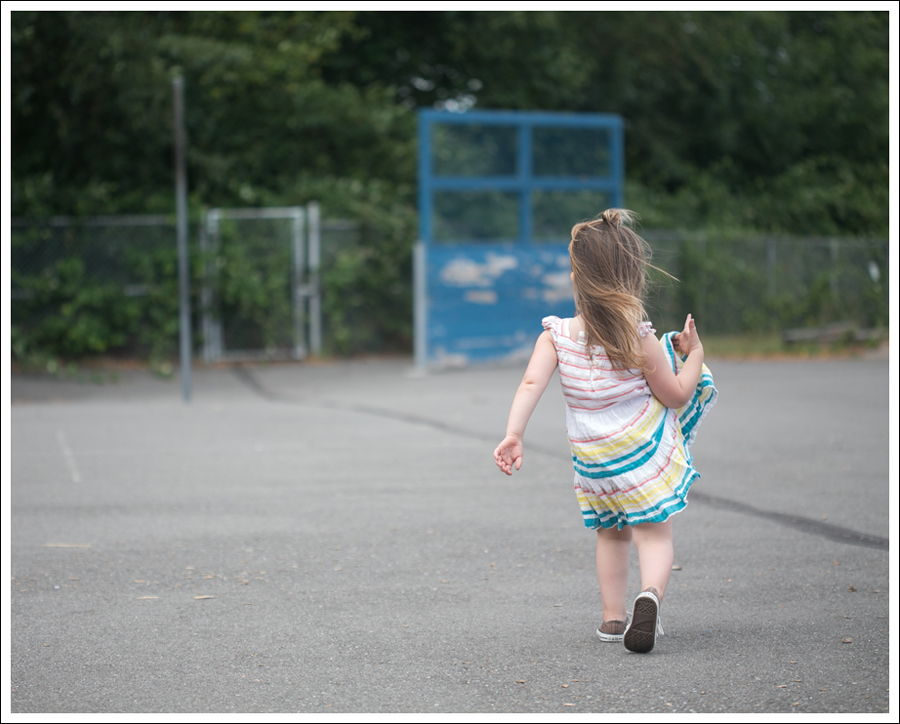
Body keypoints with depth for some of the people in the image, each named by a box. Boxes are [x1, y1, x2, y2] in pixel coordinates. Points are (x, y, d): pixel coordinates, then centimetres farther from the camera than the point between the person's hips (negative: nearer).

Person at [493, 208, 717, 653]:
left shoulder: (556, 336, -10)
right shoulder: (639, 339, -17)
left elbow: (531, 383, -21)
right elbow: (677, 395, -9)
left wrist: (513, 435, -25)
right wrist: (694, 355, 4)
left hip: (593, 462, 4)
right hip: (645, 455, -3)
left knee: (611, 534, 22)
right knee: (654, 533, 3)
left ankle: (612, 616, 22)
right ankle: (651, 594, -25)